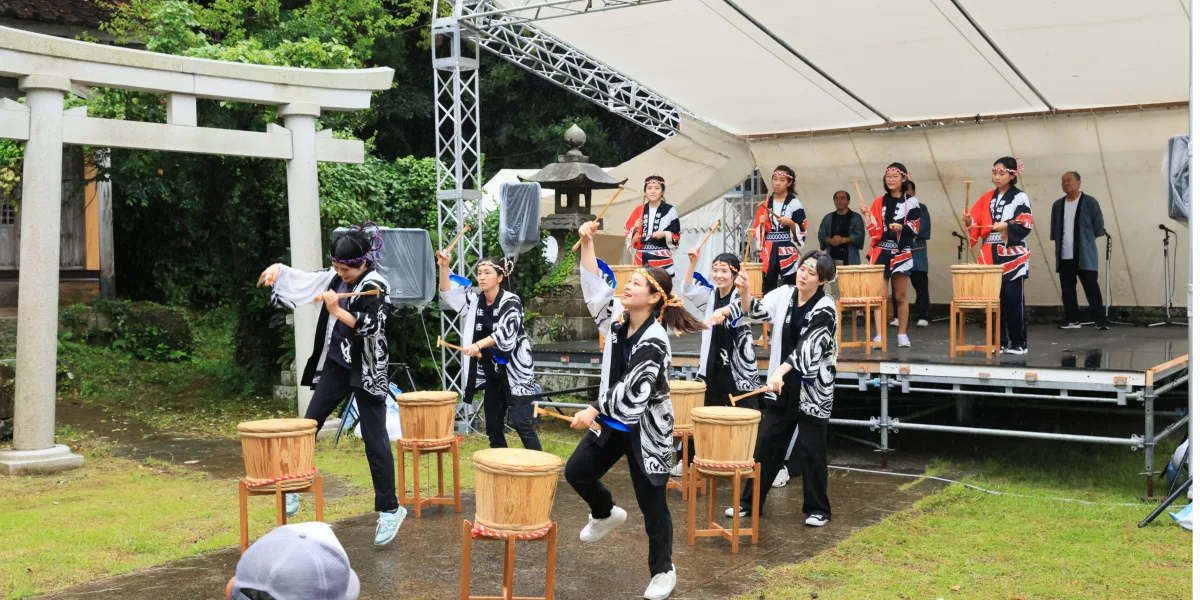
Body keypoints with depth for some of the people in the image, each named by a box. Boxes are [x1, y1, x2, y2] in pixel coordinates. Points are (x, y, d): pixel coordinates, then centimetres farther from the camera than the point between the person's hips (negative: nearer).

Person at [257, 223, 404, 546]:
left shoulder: (375, 286, -15)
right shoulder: (336, 277, 4)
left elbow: (368, 329, -24)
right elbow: (304, 279, 15)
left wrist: (336, 310, -27)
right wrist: (279, 268, -2)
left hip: (366, 371, -6)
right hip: (335, 365, 7)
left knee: (374, 440, -4)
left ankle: (390, 509, 4)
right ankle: (294, 488, 25)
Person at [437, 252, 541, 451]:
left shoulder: (511, 302, -11)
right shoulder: (475, 301, 7)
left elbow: (505, 333, -25)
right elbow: (448, 293, 0)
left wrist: (478, 345, -40)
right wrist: (444, 266, -16)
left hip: (515, 371, -7)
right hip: (492, 374, 7)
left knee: (521, 423, -11)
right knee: (492, 426, 9)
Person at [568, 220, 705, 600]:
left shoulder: (654, 342, -25)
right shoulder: (618, 319, -2)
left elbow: (634, 391, -26)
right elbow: (594, 287, 1)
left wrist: (594, 410, -21)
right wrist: (587, 243, -9)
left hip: (646, 430, -7)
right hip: (614, 422, 7)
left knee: (652, 504, 4)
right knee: (576, 472, 9)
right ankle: (606, 514, 39)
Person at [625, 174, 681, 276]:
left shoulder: (669, 211, 2)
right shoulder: (638, 211, 11)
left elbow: (676, 236, 2)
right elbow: (628, 235, 11)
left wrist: (664, 234, -16)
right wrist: (635, 229, -8)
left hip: (662, 258, -3)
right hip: (641, 258, 3)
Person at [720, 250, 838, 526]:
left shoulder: (825, 310, -15)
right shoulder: (785, 294, 1)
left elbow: (808, 347, -26)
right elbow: (755, 313, -4)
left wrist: (779, 372, -37)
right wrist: (744, 292, -24)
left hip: (813, 390, -5)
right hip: (782, 386, 5)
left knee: (810, 450, 2)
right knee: (766, 443, 10)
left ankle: (818, 509, 17)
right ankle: (750, 501, 21)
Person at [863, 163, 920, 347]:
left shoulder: (911, 202, 3)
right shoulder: (879, 202, 10)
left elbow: (915, 229, -2)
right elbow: (874, 231, 5)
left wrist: (902, 228, -20)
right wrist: (867, 215, -9)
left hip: (901, 253, -2)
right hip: (881, 252, 2)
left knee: (901, 296, 4)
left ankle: (902, 335, 13)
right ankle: (879, 336, -4)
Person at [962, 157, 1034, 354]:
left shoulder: (1020, 197, 1)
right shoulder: (987, 198, 14)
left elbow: (1026, 225, -7)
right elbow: (977, 223, 11)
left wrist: (1007, 226, -21)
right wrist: (969, 222, -9)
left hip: (1012, 256, -5)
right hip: (990, 255, 5)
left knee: (1013, 299, -5)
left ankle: (1018, 343, 2)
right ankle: (998, 342, 11)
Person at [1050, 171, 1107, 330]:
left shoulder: (1090, 202, -3)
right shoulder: (1057, 205, 11)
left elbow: (1098, 224, 0)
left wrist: (1087, 240, 5)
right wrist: (1057, 245, 9)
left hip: (1085, 255, -5)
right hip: (1064, 256, 5)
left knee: (1091, 288, -5)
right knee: (1067, 290, 6)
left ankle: (1100, 320, -2)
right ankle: (1072, 320, 13)